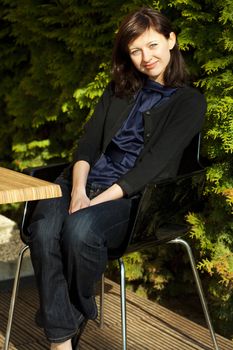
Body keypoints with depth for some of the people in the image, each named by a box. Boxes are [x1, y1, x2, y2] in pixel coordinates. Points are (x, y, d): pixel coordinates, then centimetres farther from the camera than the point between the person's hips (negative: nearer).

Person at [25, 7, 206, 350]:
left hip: (135, 196, -4)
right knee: (43, 230, -29)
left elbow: (154, 163, -8)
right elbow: (89, 142, 9)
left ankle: (77, 318, -8)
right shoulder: (120, 89, 20)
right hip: (85, 182, 4)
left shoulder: (190, 102, 4)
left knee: (80, 228, -35)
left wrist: (97, 201, -18)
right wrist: (78, 189, -11)